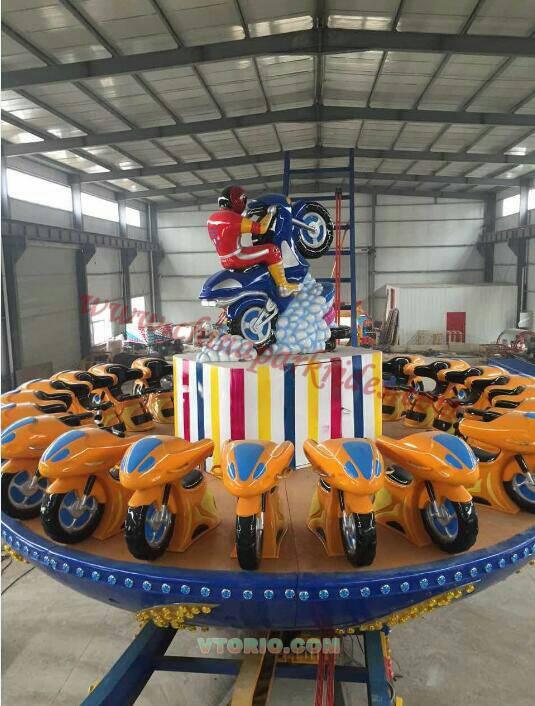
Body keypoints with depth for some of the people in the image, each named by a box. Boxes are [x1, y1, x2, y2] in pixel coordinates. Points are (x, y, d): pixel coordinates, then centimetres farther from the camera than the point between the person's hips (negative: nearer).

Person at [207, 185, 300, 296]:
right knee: (272, 250, -7)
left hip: (225, 260, 9)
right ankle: (284, 287, -3)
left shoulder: (212, 218, 8)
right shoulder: (233, 218, -18)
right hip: (236, 258, -9)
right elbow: (261, 228, -18)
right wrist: (270, 213, -3)